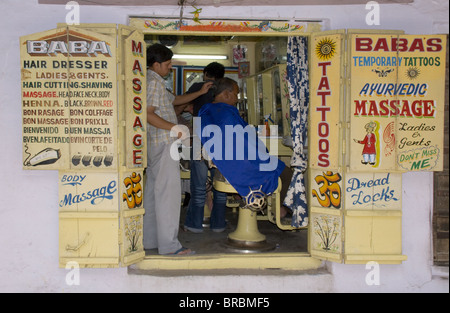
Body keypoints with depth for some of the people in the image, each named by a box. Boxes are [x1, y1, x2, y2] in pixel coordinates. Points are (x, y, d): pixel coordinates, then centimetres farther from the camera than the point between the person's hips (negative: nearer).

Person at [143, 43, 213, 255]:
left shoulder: (155, 82, 22)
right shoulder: (154, 81, -11)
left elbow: (174, 100, 32)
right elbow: (148, 114, -20)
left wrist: (200, 92, 30)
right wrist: (174, 128, -21)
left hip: (155, 144, 11)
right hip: (163, 143, -11)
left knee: (153, 191, 12)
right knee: (168, 192, -10)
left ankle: (149, 240, 19)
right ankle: (169, 244, -7)